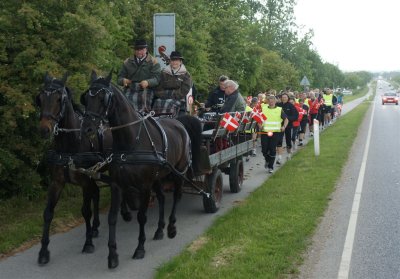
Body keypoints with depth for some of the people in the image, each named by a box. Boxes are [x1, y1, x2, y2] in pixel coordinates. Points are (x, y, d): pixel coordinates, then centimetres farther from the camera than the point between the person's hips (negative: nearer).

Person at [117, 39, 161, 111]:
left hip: (146, 89, -2)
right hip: (130, 90, 2)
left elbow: (156, 78, -5)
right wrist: (123, 80, -12)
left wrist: (147, 82, -27)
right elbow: (120, 77, 14)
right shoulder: (128, 62, 19)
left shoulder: (153, 62, 8)